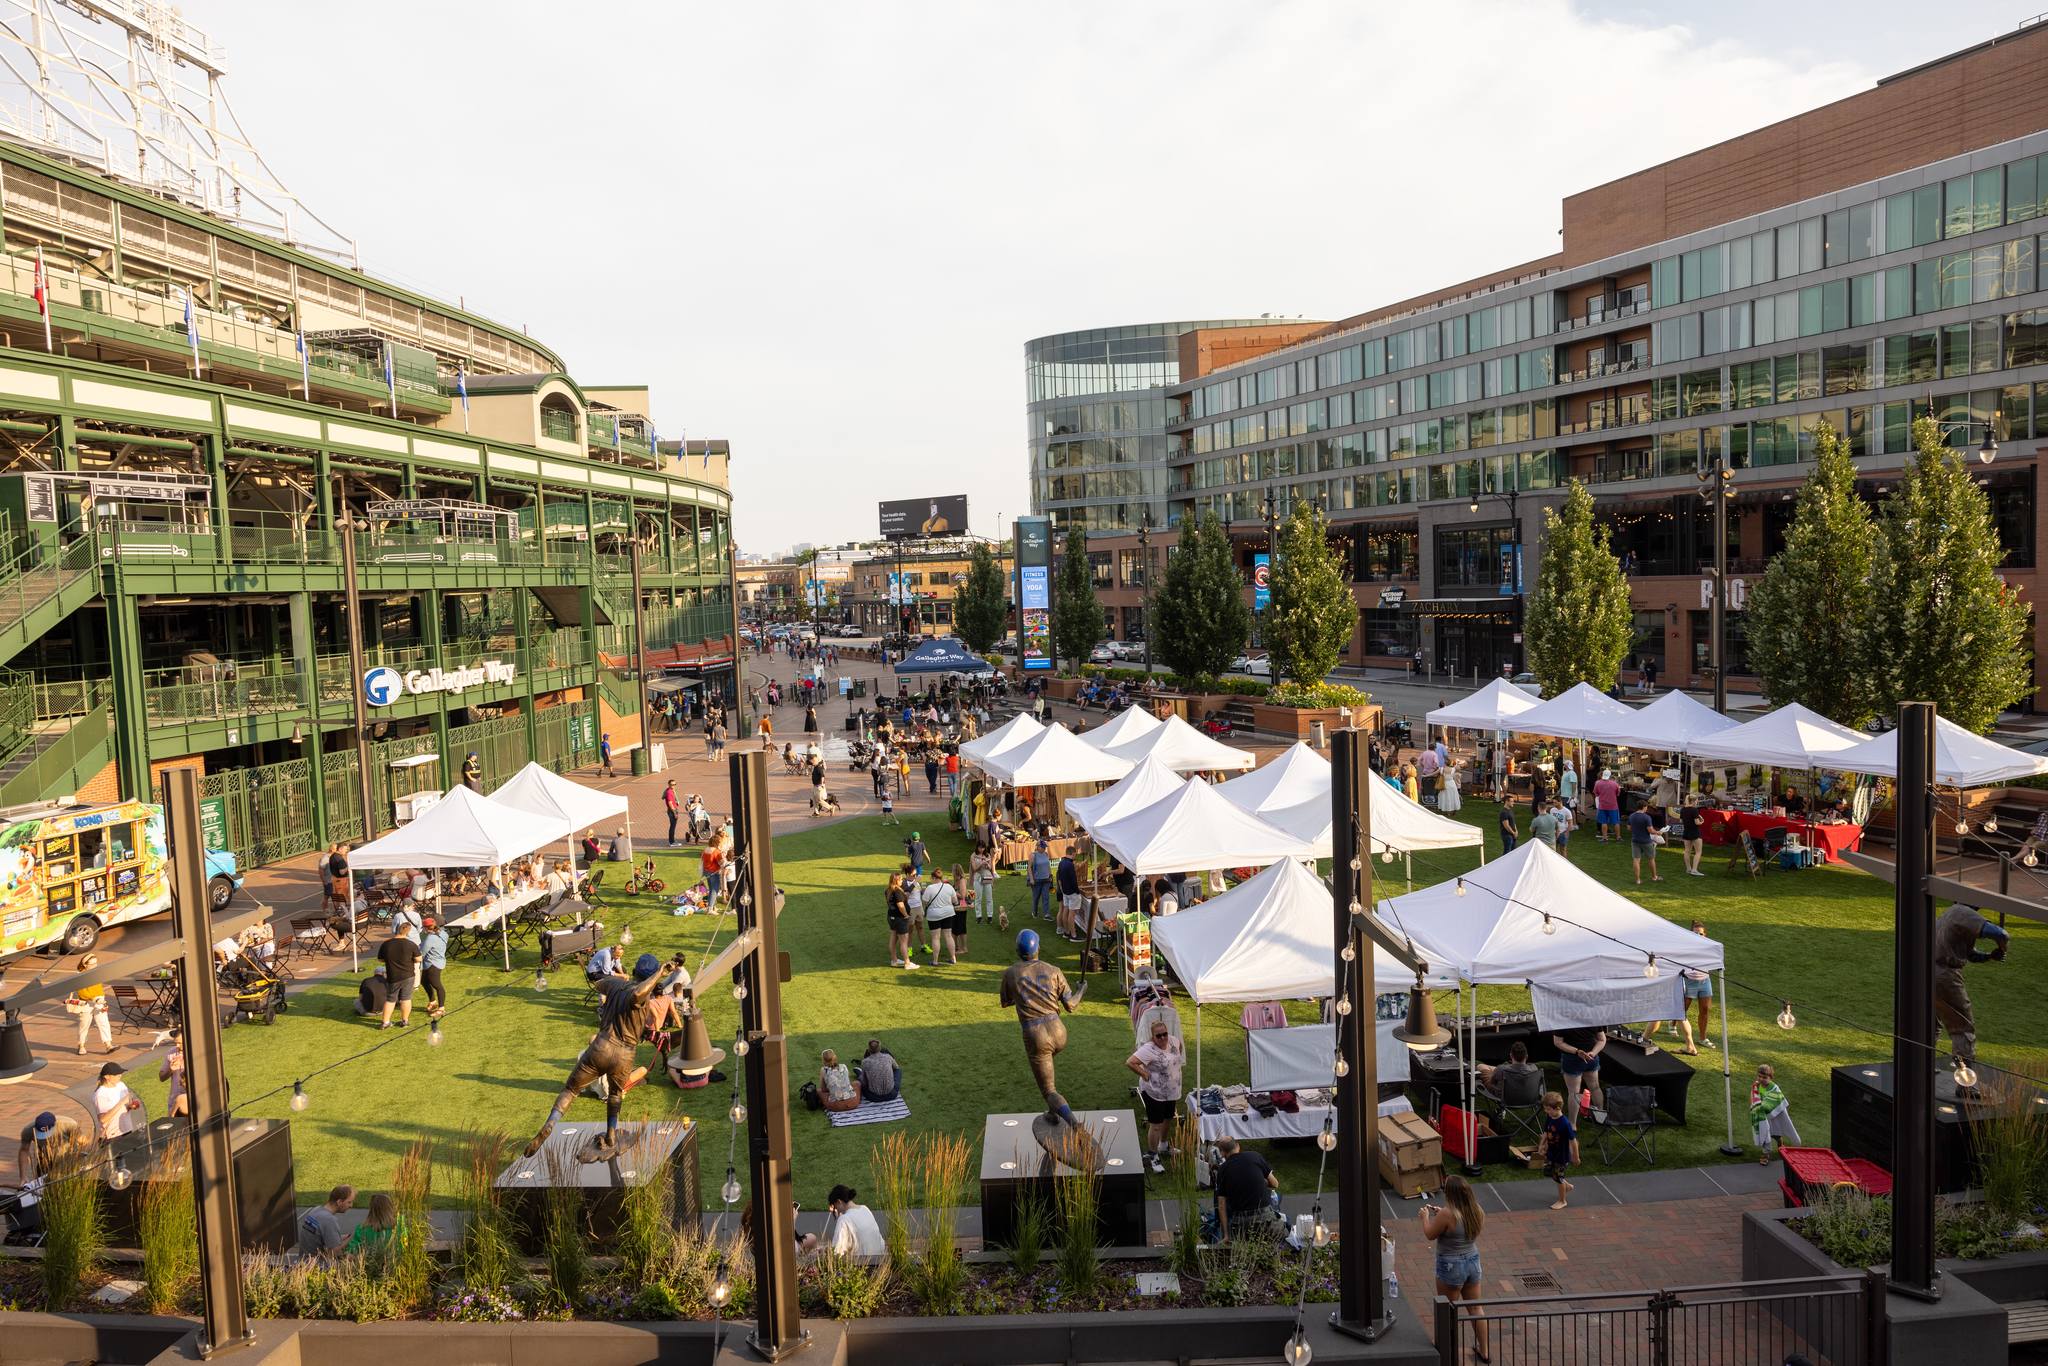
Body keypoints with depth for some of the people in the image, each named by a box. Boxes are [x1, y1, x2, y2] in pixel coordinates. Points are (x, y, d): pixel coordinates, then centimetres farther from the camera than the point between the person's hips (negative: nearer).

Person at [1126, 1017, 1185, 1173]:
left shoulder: (1174, 1041, -8)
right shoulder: (1149, 1049, -29)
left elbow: (1180, 1048, 17)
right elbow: (1130, 1062, -36)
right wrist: (1144, 1074, -27)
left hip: (1171, 1091, 7)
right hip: (1154, 1092, -7)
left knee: (1168, 1119, 25)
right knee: (1156, 1125, 3)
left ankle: (1163, 1146, 49)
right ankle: (1153, 1156, 21)